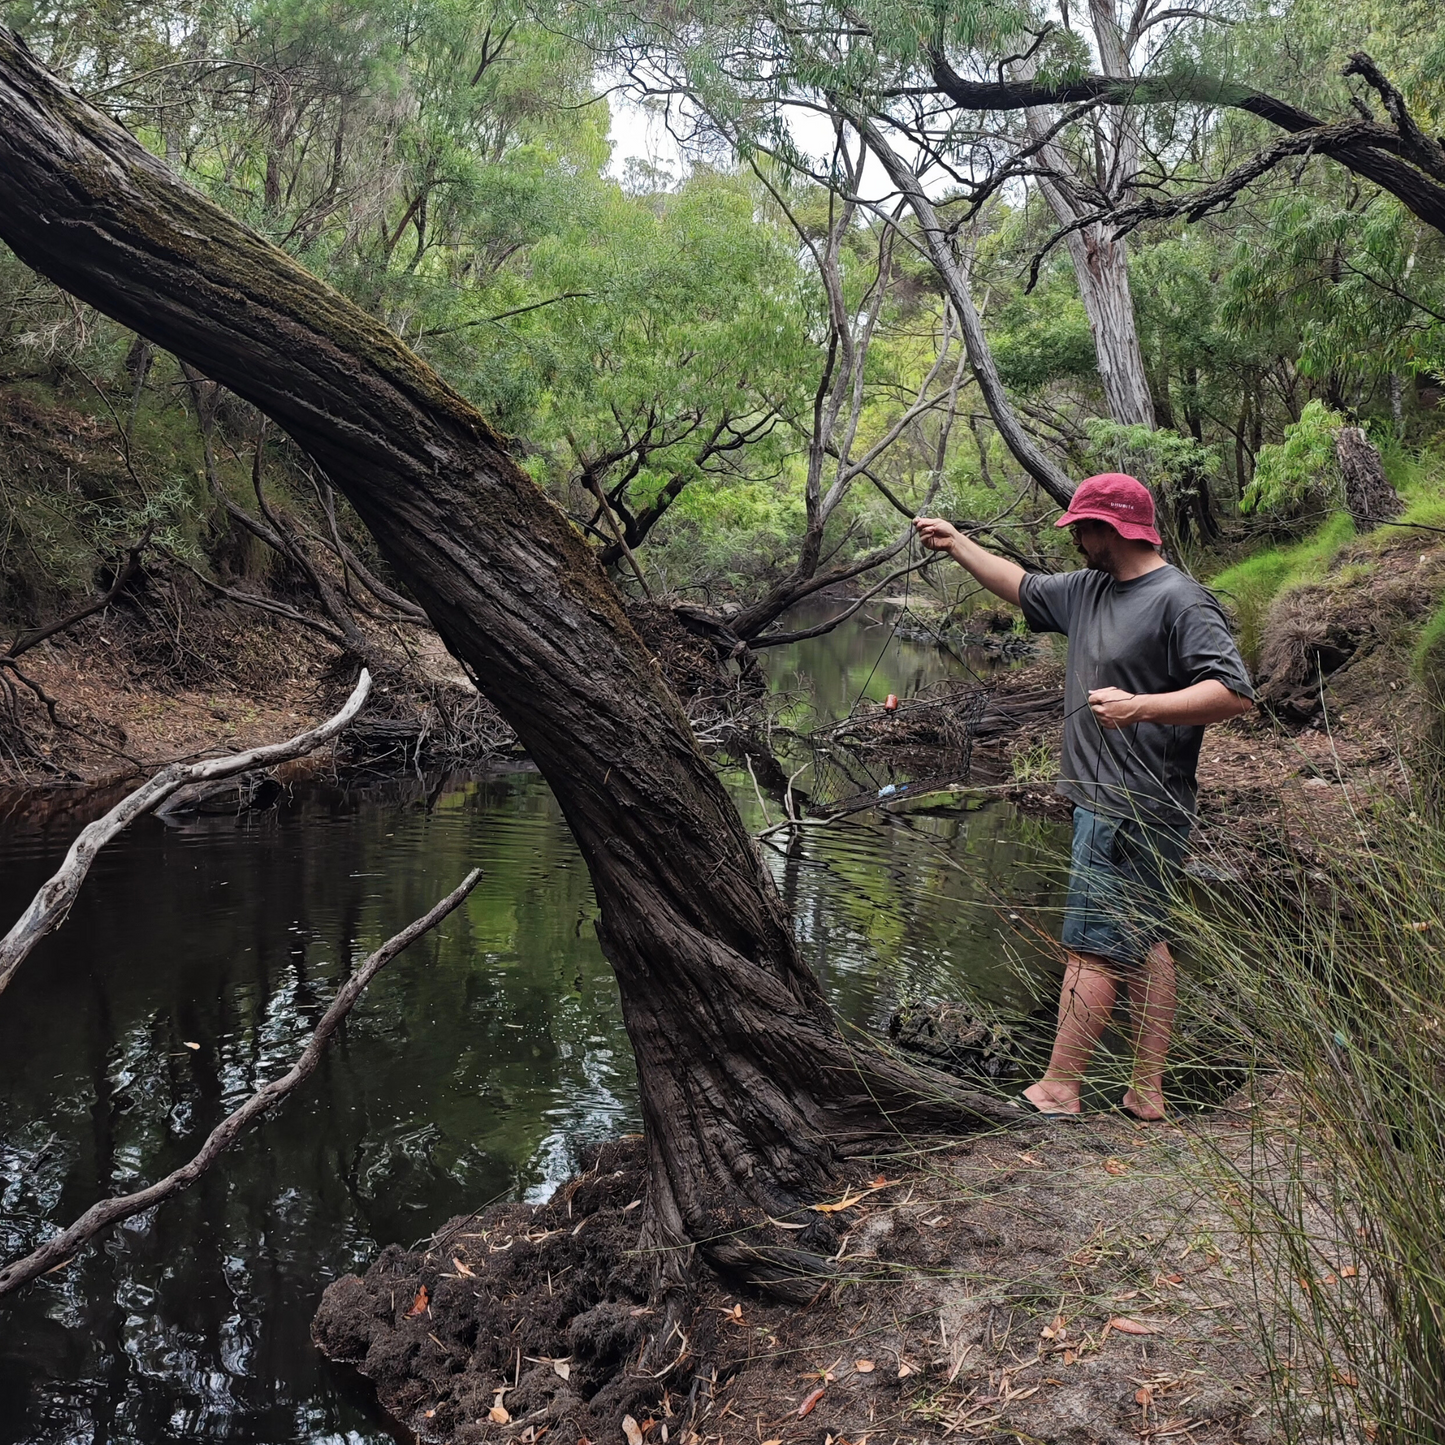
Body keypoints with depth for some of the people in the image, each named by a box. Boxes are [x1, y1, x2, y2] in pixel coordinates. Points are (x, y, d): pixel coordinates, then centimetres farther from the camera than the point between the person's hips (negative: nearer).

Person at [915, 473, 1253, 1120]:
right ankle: (1147, 1092, 20)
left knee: (1092, 947, -5)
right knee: (1142, 943, 13)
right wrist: (958, 545, 31)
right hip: (1106, 801, 10)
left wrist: (1139, 707, -28)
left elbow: (1236, 693, -21)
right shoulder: (1087, 589, 13)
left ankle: (1058, 1090, 3)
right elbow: (1024, 587, 31)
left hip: (1132, 811, -10)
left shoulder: (1180, 600, -14)